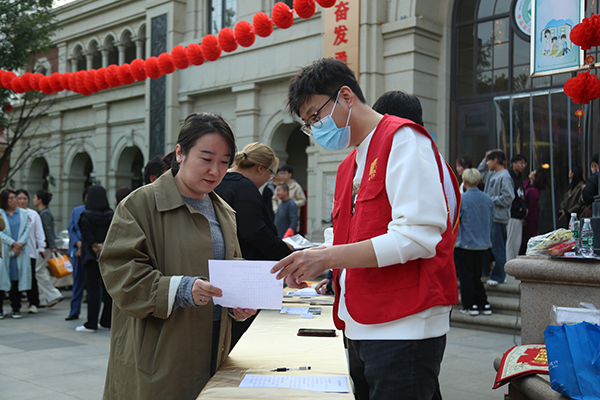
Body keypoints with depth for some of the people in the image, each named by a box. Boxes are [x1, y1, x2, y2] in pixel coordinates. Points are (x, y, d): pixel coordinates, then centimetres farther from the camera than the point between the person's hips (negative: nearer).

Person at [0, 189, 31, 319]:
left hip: (20, 251, 2)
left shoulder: (23, 214, 11)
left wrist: (20, 245, -8)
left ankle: (16, 309, 7)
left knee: (17, 279, 2)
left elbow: (27, 229, 5)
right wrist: (13, 243, -12)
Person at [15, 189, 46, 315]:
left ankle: (34, 304, 4)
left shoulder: (33, 214, 9)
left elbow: (39, 232, 12)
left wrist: (41, 248, 9)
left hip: (30, 251, 0)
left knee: (31, 278, -1)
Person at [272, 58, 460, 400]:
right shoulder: (348, 166, 18)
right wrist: (313, 262, 2)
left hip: (404, 330, -8)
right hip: (361, 330, 8)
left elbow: (419, 237, -18)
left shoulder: (403, 140, -8)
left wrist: (329, 257, -18)